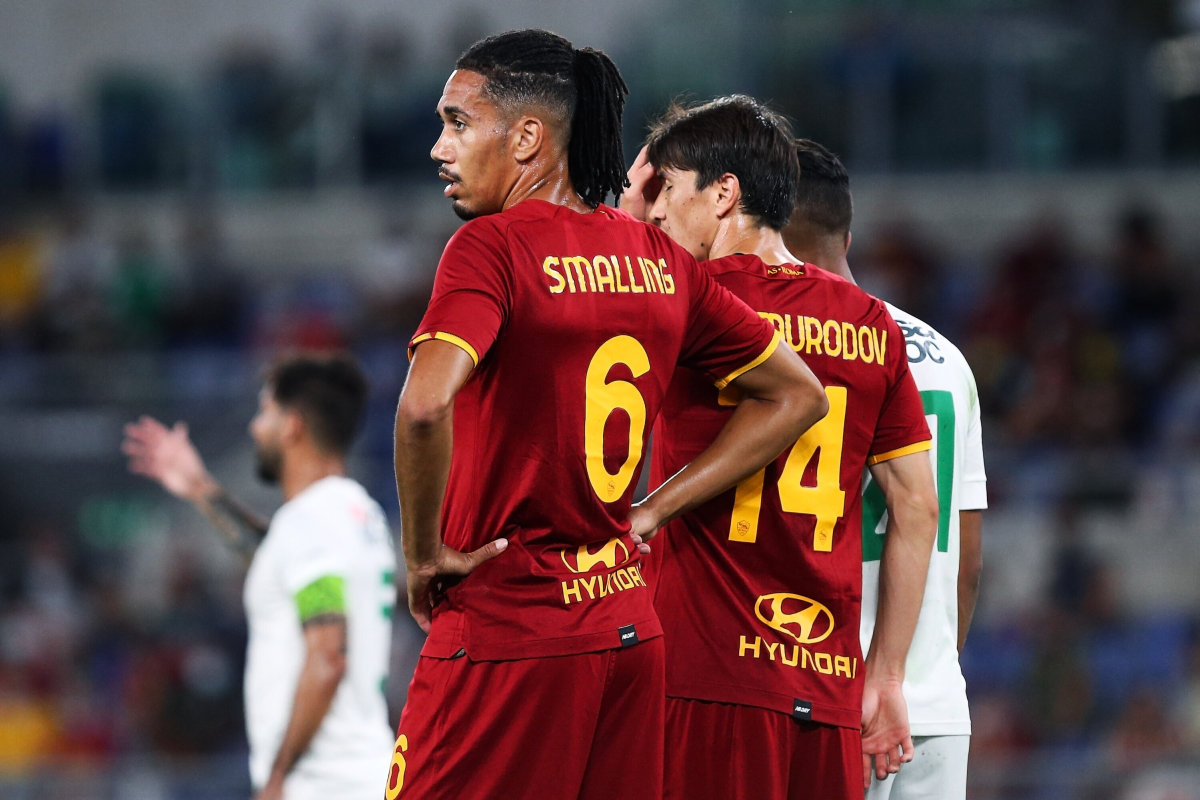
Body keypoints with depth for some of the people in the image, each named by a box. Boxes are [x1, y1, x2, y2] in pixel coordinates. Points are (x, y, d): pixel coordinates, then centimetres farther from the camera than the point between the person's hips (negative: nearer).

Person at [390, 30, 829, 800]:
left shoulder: (491, 246, -11)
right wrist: (650, 513, 14)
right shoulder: (658, 259, 10)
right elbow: (797, 396, 18)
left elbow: (426, 405, -27)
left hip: (505, 631, -7)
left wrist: (423, 554, -12)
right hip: (629, 629, 7)